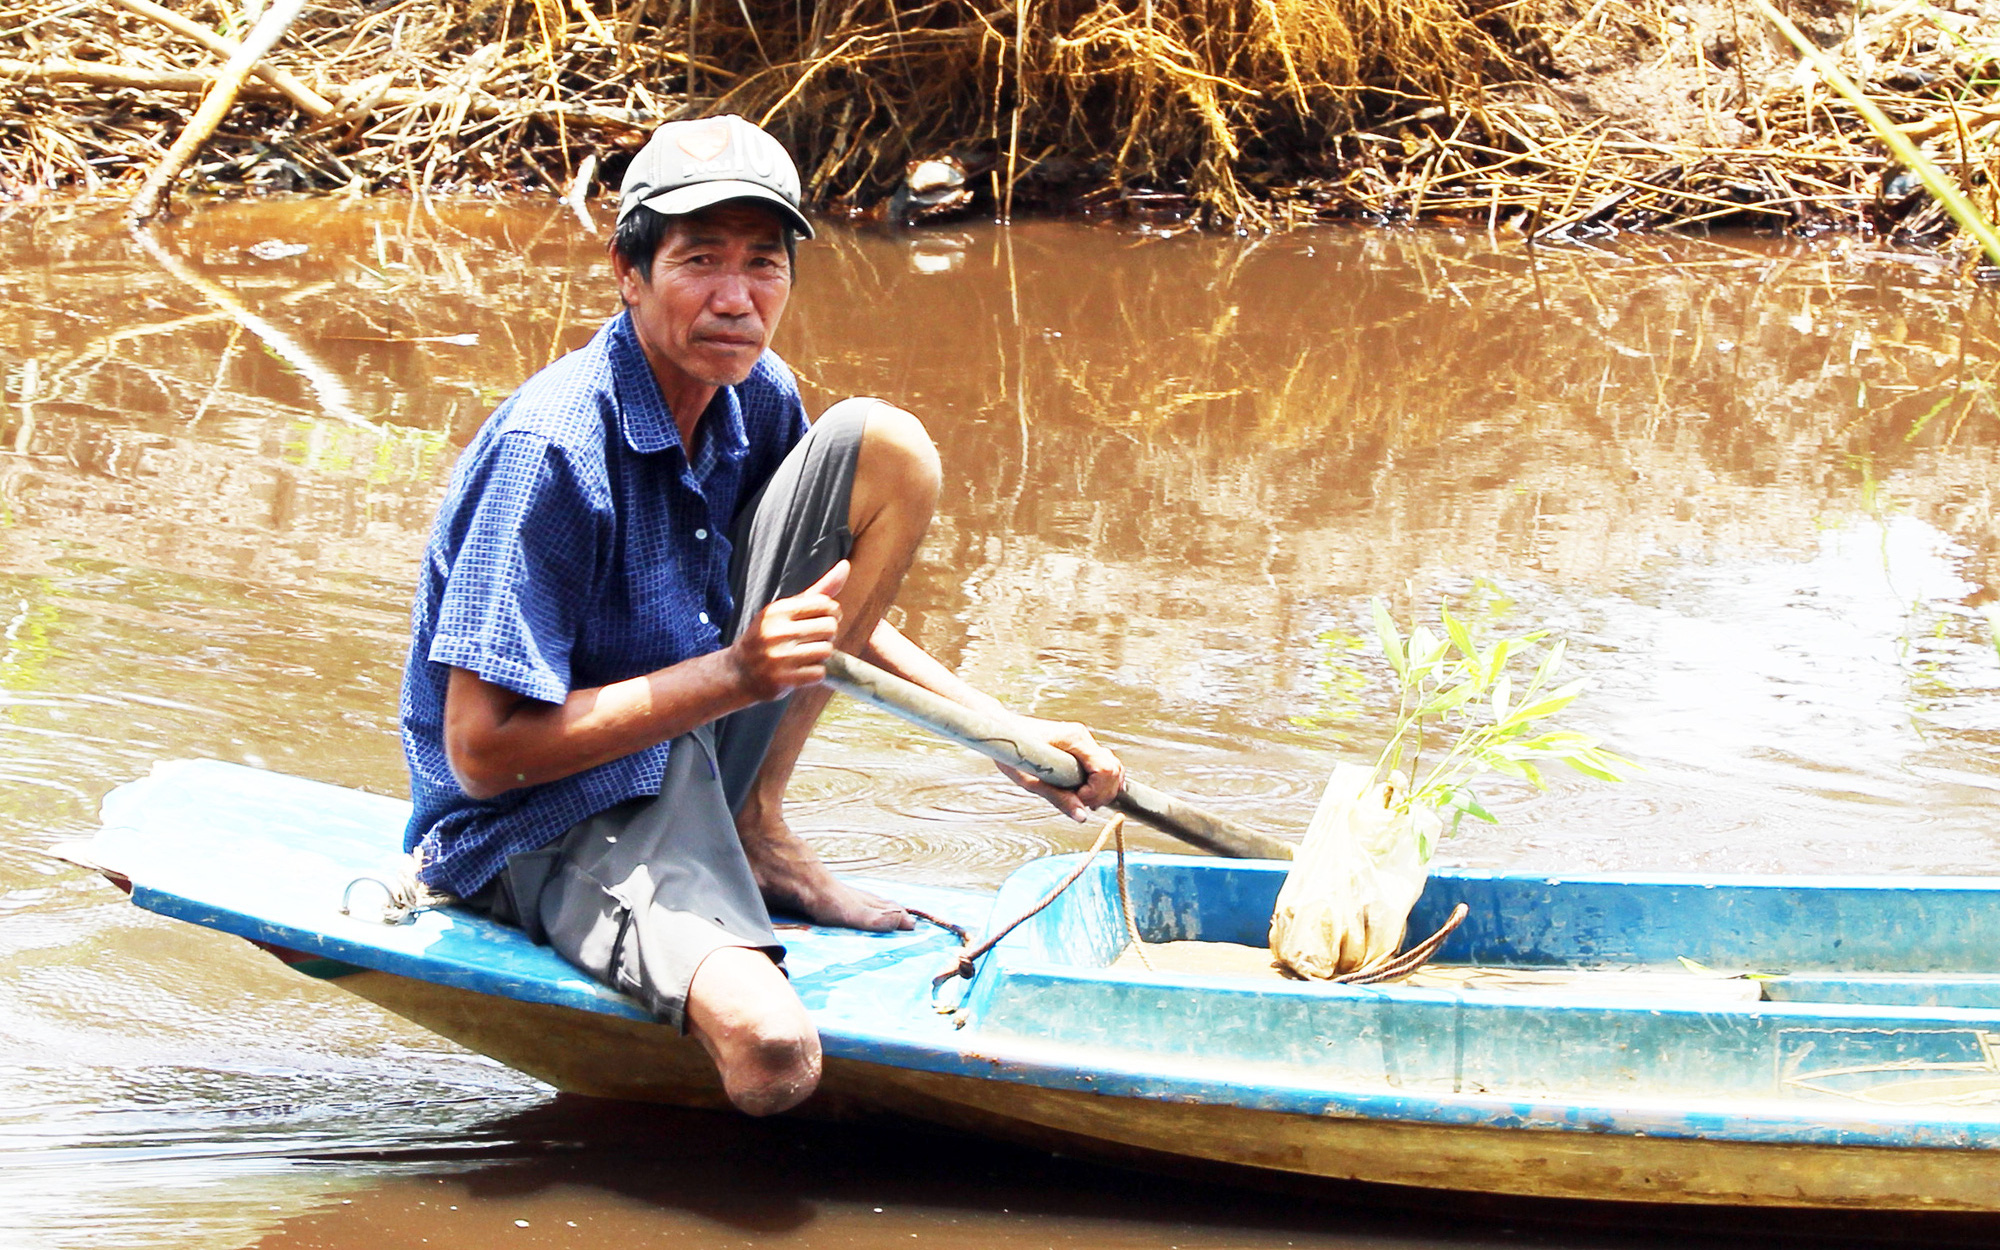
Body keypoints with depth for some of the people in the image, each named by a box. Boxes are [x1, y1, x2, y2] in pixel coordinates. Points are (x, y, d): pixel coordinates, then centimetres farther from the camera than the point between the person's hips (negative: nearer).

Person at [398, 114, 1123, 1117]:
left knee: (885, 448, -4)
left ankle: (757, 834, 2)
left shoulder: (756, 398, -1)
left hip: (689, 758, 8)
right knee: (772, 1052, -36)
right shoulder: (551, 451, -25)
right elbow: (482, 755, -25)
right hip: (553, 829, -8)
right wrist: (730, 676, -26)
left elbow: (826, 618, 17)